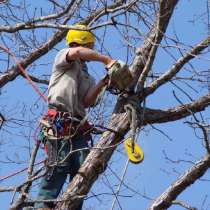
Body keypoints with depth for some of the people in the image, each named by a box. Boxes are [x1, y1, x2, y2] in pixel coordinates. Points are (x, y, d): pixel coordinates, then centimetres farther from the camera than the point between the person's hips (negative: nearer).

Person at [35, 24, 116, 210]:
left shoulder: (88, 77, 30)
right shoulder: (63, 57, 13)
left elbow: (87, 102, 12)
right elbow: (78, 52, -12)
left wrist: (101, 85, -2)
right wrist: (107, 60, -9)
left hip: (79, 126, 7)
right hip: (59, 122, -7)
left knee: (82, 169, -9)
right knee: (60, 165, -20)